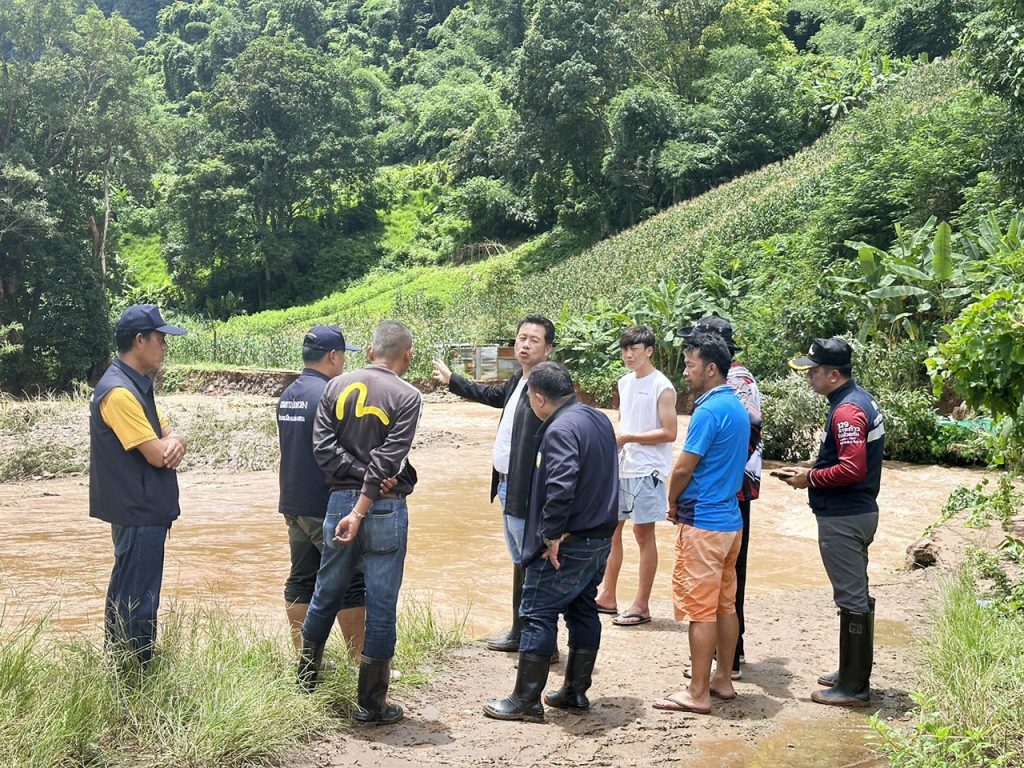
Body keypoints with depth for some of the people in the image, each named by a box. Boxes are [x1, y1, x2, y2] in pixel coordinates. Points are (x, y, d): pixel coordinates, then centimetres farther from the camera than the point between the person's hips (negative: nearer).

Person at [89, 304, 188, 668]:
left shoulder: (138, 385, 13)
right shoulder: (119, 392, -20)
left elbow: (167, 439, 12)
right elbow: (156, 455, -22)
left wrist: (174, 441, -12)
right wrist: (170, 442, 1)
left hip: (146, 510, 10)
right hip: (137, 513, -10)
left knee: (126, 596, 17)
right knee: (137, 602, -4)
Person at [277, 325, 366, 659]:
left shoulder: (287, 395, 10)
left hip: (293, 503, 9)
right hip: (327, 506, -8)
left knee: (301, 581, 12)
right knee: (350, 583, 0)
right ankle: (361, 661, 5)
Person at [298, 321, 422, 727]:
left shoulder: (338, 385, 4)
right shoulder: (407, 396, -8)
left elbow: (323, 447, -4)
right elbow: (387, 461, -16)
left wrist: (357, 476, -4)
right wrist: (360, 513, -17)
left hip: (340, 499, 4)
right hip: (385, 508, -4)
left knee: (327, 593, 22)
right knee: (381, 608, 4)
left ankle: (306, 675, 37)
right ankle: (371, 704, 11)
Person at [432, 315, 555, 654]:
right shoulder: (519, 381, 10)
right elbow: (493, 395, 32)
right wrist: (452, 380, 43)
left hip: (527, 494, -10)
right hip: (508, 489, 10)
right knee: (519, 563, 21)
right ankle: (519, 633, 36)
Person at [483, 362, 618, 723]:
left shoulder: (560, 429, -20)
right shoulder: (600, 420, 10)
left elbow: (560, 486, -31)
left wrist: (551, 535, -22)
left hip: (566, 544, -9)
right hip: (600, 538, 9)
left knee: (538, 615, 0)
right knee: (583, 612, 16)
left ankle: (526, 701, 6)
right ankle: (576, 691, 25)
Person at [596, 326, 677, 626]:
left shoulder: (662, 387, -12)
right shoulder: (624, 383, 10)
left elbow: (669, 433, -15)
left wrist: (628, 438, -18)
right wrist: (614, 439, 4)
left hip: (647, 469, -7)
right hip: (620, 466, 7)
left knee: (643, 533, 0)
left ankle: (641, 606, 9)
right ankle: (607, 596, 24)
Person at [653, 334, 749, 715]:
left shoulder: (708, 411, -18)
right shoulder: (738, 408, 11)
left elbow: (683, 470, -18)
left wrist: (673, 504, 1)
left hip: (703, 523, -9)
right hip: (730, 519, 9)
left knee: (700, 608, -3)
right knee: (725, 604, 15)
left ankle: (697, 693, 3)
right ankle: (723, 679, 25)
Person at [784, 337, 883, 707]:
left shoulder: (847, 411, -20)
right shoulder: (862, 399, 12)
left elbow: (852, 469, -27)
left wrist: (811, 477, -14)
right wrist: (815, 472, 10)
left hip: (843, 519, -11)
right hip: (858, 511, 11)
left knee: (852, 599, -3)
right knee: (856, 595, 18)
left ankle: (854, 687, 5)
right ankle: (853, 672, 30)